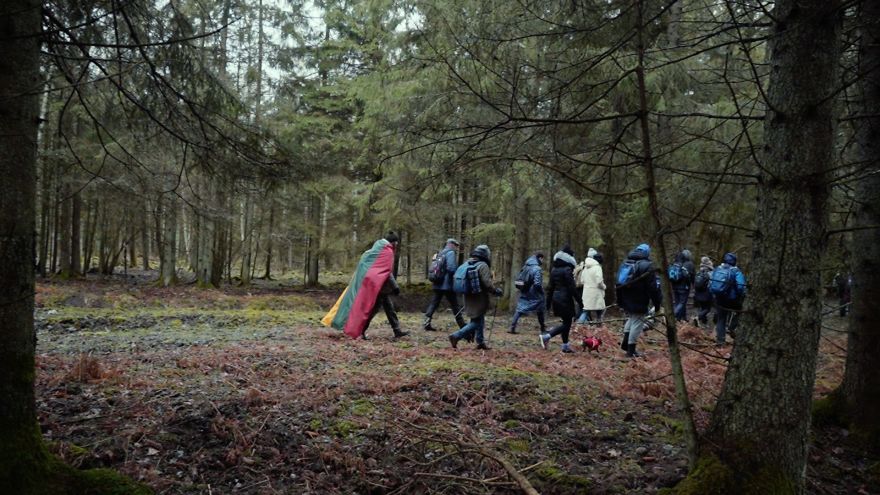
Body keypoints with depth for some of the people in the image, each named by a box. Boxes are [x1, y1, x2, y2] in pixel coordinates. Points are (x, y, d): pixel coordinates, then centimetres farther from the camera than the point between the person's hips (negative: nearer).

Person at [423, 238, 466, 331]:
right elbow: (451, 268, -20)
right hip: (447, 284, -7)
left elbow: (433, 267, 18)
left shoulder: (440, 253, 17)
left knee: (433, 303, 8)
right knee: (455, 305, 1)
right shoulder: (451, 253, -8)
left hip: (437, 284, 7)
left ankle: (426, 324, 0)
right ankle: (462, 326, 7)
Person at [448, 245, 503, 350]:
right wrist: (496, 290, -8)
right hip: (479, 299, -9)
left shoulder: (467, 264, 7)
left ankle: (480, 342, 29)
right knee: (477, 322, -2)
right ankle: (456, 336, -11)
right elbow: (487, 283, -22)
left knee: (479, 320, 22)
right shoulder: (483, 266, -17)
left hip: (469, 297, 9)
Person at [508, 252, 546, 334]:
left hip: (524, 294, 6)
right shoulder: (537, 269, -16)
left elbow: (518, 279, 10)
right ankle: (543, 328, 20)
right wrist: (542, 290, -5)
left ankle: (512, 328, -7)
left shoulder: (525, 267, 7)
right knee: (540, 311, 11)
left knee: (519, 310, 4)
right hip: (534, 295, -6)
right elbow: (537, 284, -21)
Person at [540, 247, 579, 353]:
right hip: (565, 299, -8)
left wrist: (548, 302, 17)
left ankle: (565, 345, 17)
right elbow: (572, 287, -16)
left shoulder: (554, 270, 10)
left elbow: (550, 287, 13)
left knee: (566, 322, 16)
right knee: (567, 322, -2)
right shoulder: (567, 270, -14)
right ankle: (547, 336, -15)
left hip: (556, 298, 8)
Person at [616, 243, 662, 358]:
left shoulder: (625, 264, 12)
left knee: (631, 319, 25)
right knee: (637, 323, 0)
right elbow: (653, 287, -14)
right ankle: (631, 350, 2)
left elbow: (619, 284, 17)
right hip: (639, 303, -7)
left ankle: (625, 343, 24)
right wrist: (657, 302, -5)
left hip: (626, 301, 7)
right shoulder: (647, 266, -12)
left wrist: (620, 301, 24)